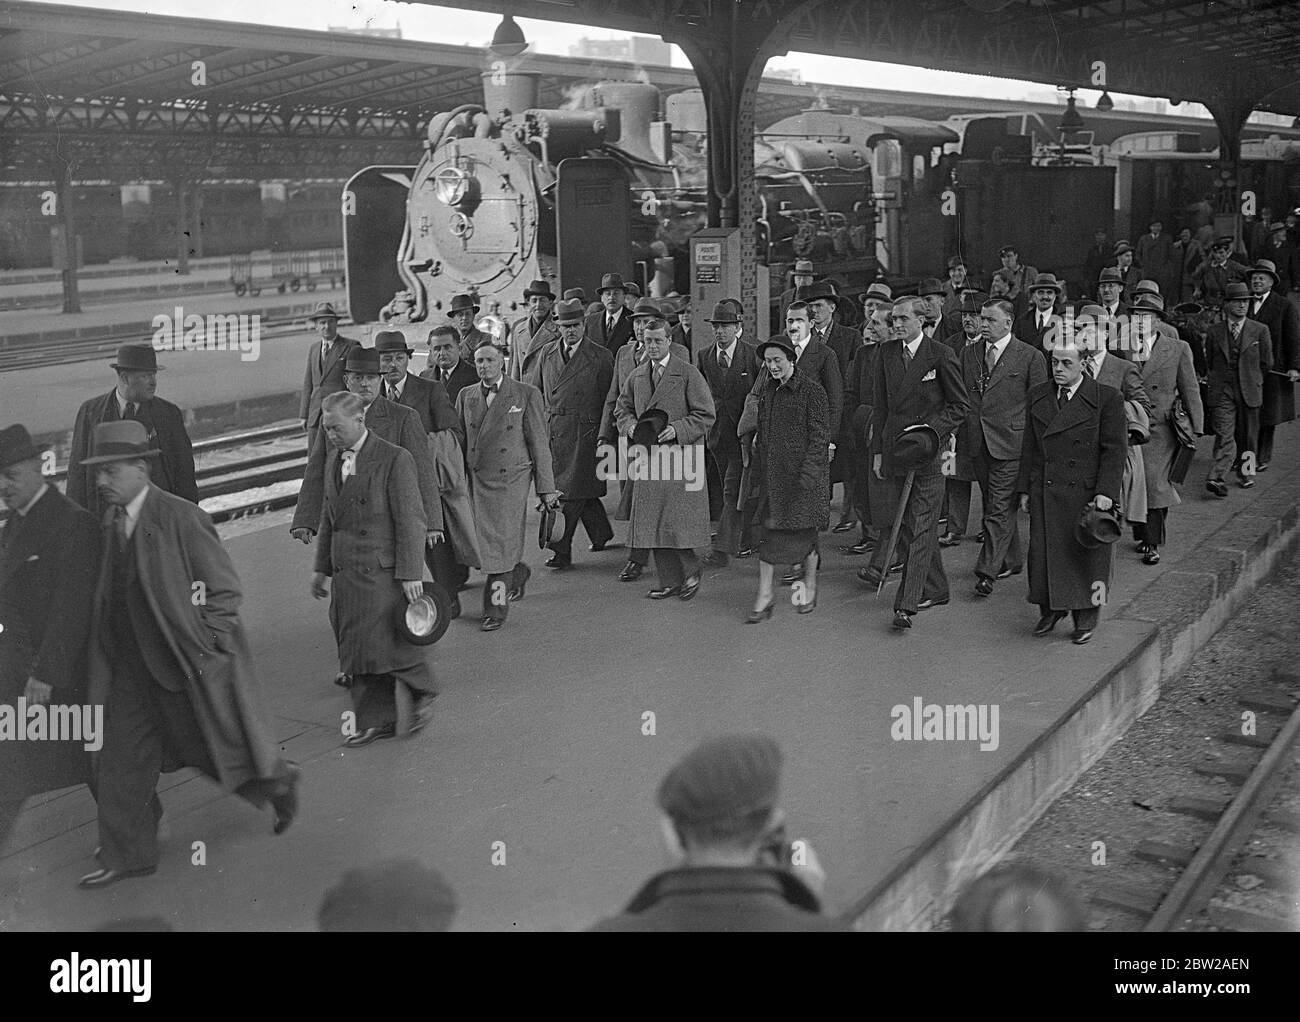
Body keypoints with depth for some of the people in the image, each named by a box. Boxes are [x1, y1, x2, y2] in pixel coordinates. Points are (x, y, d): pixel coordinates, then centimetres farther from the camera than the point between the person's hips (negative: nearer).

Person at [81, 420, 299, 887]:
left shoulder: (182, 518, -18)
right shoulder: (111, 524, 4)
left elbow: (225, 590, -14)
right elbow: (110, 597, 14)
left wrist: (200, 649, -15)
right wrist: (102, 664, 10)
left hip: (189, 663, -6)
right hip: (133, 667, 7)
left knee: (219, 747, 9)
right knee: (122, 758, 7)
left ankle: (278, 783, 37)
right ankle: (127, 854, 20)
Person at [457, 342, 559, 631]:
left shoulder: (526, 394, 1)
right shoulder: (465, 396, 11)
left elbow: (539, 443, 1)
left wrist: (546, 487, -2)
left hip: (511, 478, -4)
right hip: (476, 479, 4)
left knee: (502, 543, -6)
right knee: (482, 542, 4)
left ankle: (495, 608, 5)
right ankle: (517, 573, 35)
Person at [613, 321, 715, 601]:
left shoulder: (688, 373, -3)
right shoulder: (637, 376, 14)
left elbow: (705, 415, -5)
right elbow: (622, 409, 22)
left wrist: (676, 430, -16)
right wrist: (631, 426, 0)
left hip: (681, 454, -5)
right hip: (648, 457, 5)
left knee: (679, 521, -7)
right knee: (654, 523, 5)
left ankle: (691, 572, 14)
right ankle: (669, 581, 14)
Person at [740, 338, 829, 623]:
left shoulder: (811, 390, -8)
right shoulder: (766, 391, 12)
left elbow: (819, 435, -10)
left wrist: (809, 471, -18)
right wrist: (757, 468, 14)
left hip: (803, 471, -5)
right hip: (772, 471, 5)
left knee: (803, 532, 3)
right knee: (770, 530, 1)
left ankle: (810, 587, 24)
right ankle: (764, 594, 3)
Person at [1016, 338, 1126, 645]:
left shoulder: (1107, 398, -5)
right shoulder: (1038, 396, 9)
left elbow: (1114, 450, -7)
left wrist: (1106, 491, -14)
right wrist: (1025, 489, 10)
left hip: (1085, 493, -4)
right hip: (1045, 493, 4)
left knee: (1086, 556, 5)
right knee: (1044, 552, 5)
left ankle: (1085, 619, 21)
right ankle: (1050, 610, 26)